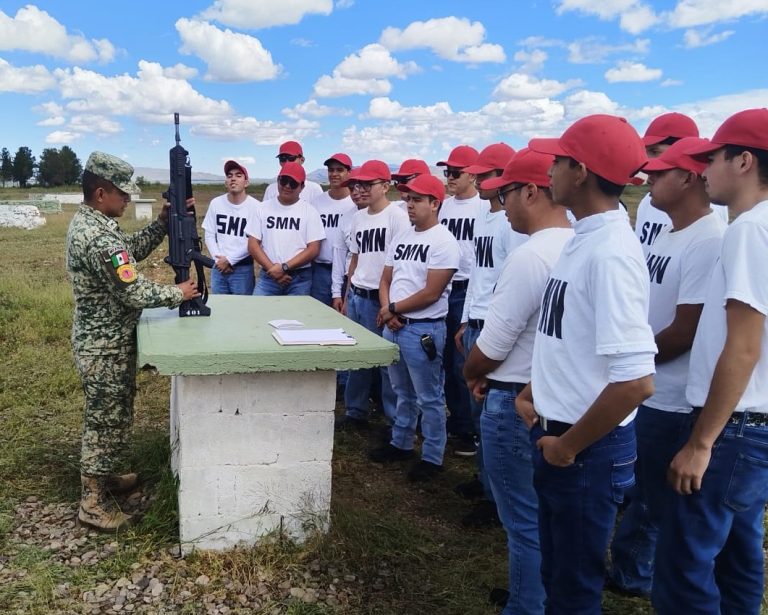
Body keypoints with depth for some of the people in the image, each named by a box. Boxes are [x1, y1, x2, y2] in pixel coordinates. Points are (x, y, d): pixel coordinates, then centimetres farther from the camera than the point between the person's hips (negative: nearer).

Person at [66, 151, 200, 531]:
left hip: (100, 339, 10)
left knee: (108, 416, 24)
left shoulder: (85, 221, 5)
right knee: (107, 420, 3)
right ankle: (93, 503, 17)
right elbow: (135, 293, -27)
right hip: (106, 346, -10)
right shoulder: (99, 237, -28)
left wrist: (163, 222, 1)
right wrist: (177, 293, -12)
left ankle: (103, 476, 41)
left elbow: (132, 249, 13)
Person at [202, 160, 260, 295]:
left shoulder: (254, 206, -9)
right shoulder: (216, 203, 4)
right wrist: (218, 259, -5)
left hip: (243, 269, -4)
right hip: (218, 267, 4)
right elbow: (209, 235, 7)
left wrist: (229, 260, -11)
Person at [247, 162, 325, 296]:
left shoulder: (310, 211, 1)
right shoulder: (263, 209, 8)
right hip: (268, 276, 2)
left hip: (300, 279, -1)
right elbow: (253, 245, 3)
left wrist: (284, 267, -13)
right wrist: (273, 269, -9)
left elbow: (313, 249, -5)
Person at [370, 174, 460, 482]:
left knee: (429, 398, 3)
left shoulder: (443, 241, -13)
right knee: (403, 392, 20)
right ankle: (400, 443, 35)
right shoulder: (401, 238, 11)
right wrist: (387, 312, -5)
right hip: (393, 327, 8)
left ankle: (432, 457, 15)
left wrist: (394, 309, -9)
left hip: (423, 329, -8)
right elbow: (386, 280, 13)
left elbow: (431, 293, -18)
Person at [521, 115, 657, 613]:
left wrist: (571, 445, -19)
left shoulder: (609, 251, -25)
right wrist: (535, 392, 10)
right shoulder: (586, 236, 5)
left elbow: (635, 381, -30)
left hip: (587, 447, -9)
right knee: (556, 570, 26)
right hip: (557, 431, 9)